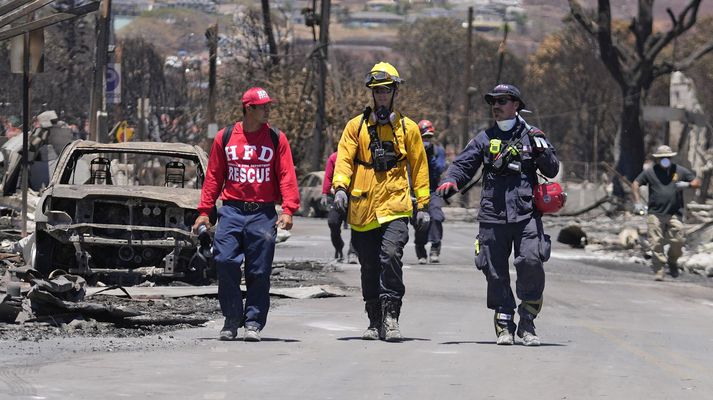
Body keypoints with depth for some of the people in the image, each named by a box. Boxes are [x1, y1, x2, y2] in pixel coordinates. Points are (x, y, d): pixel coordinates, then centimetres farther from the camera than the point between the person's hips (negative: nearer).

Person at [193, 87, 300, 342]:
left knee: (259, 271, 0)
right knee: (225, 262, -11)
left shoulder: (276, 139, 6)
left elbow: (286, 175, 1)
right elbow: (213, 176, 10)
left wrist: (288, 209, -12)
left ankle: (253, 322, 8)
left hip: (263, 213, 0)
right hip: (231, 210, 0)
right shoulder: (225, 137, 8)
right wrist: (204, 211, 4)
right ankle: (231, 320, 3)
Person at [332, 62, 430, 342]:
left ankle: (390, 316, -20)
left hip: (395, 206, -2)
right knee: (369, 268, 8)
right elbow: (344, 158, 2)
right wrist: (340, 187, -16)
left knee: (390, 255, -22)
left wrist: (423, 205, 8)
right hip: (362, 210, 2)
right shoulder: (356, 126, 10)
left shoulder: (408, 129, 9)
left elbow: (419, 167, 12)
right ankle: (375, 322, 18)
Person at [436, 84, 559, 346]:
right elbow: (463, 164, 10)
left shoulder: (531, 136, 12)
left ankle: (527, 323, -6)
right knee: (496, 272, 1)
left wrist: (541, 151, -8)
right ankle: (504, 326, 10)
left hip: (526, 215, -2)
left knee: (531, 262, -17)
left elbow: (552, 171, 12)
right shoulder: (485, 138, 15)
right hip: (493, 216, 2)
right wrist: (451, 181, -11)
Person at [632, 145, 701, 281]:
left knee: (677, 241, -7)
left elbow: (697, 182, 13)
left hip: (674, 214, 1)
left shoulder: (680, 171, 9)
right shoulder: (650, 172, 6)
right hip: (655, 214, -1)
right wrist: (637, 202, -3)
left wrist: (687, 184, -9)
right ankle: (659, 271, -2)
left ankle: (672, 261, 23)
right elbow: (635, 184, 10)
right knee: (656, 244, -7)